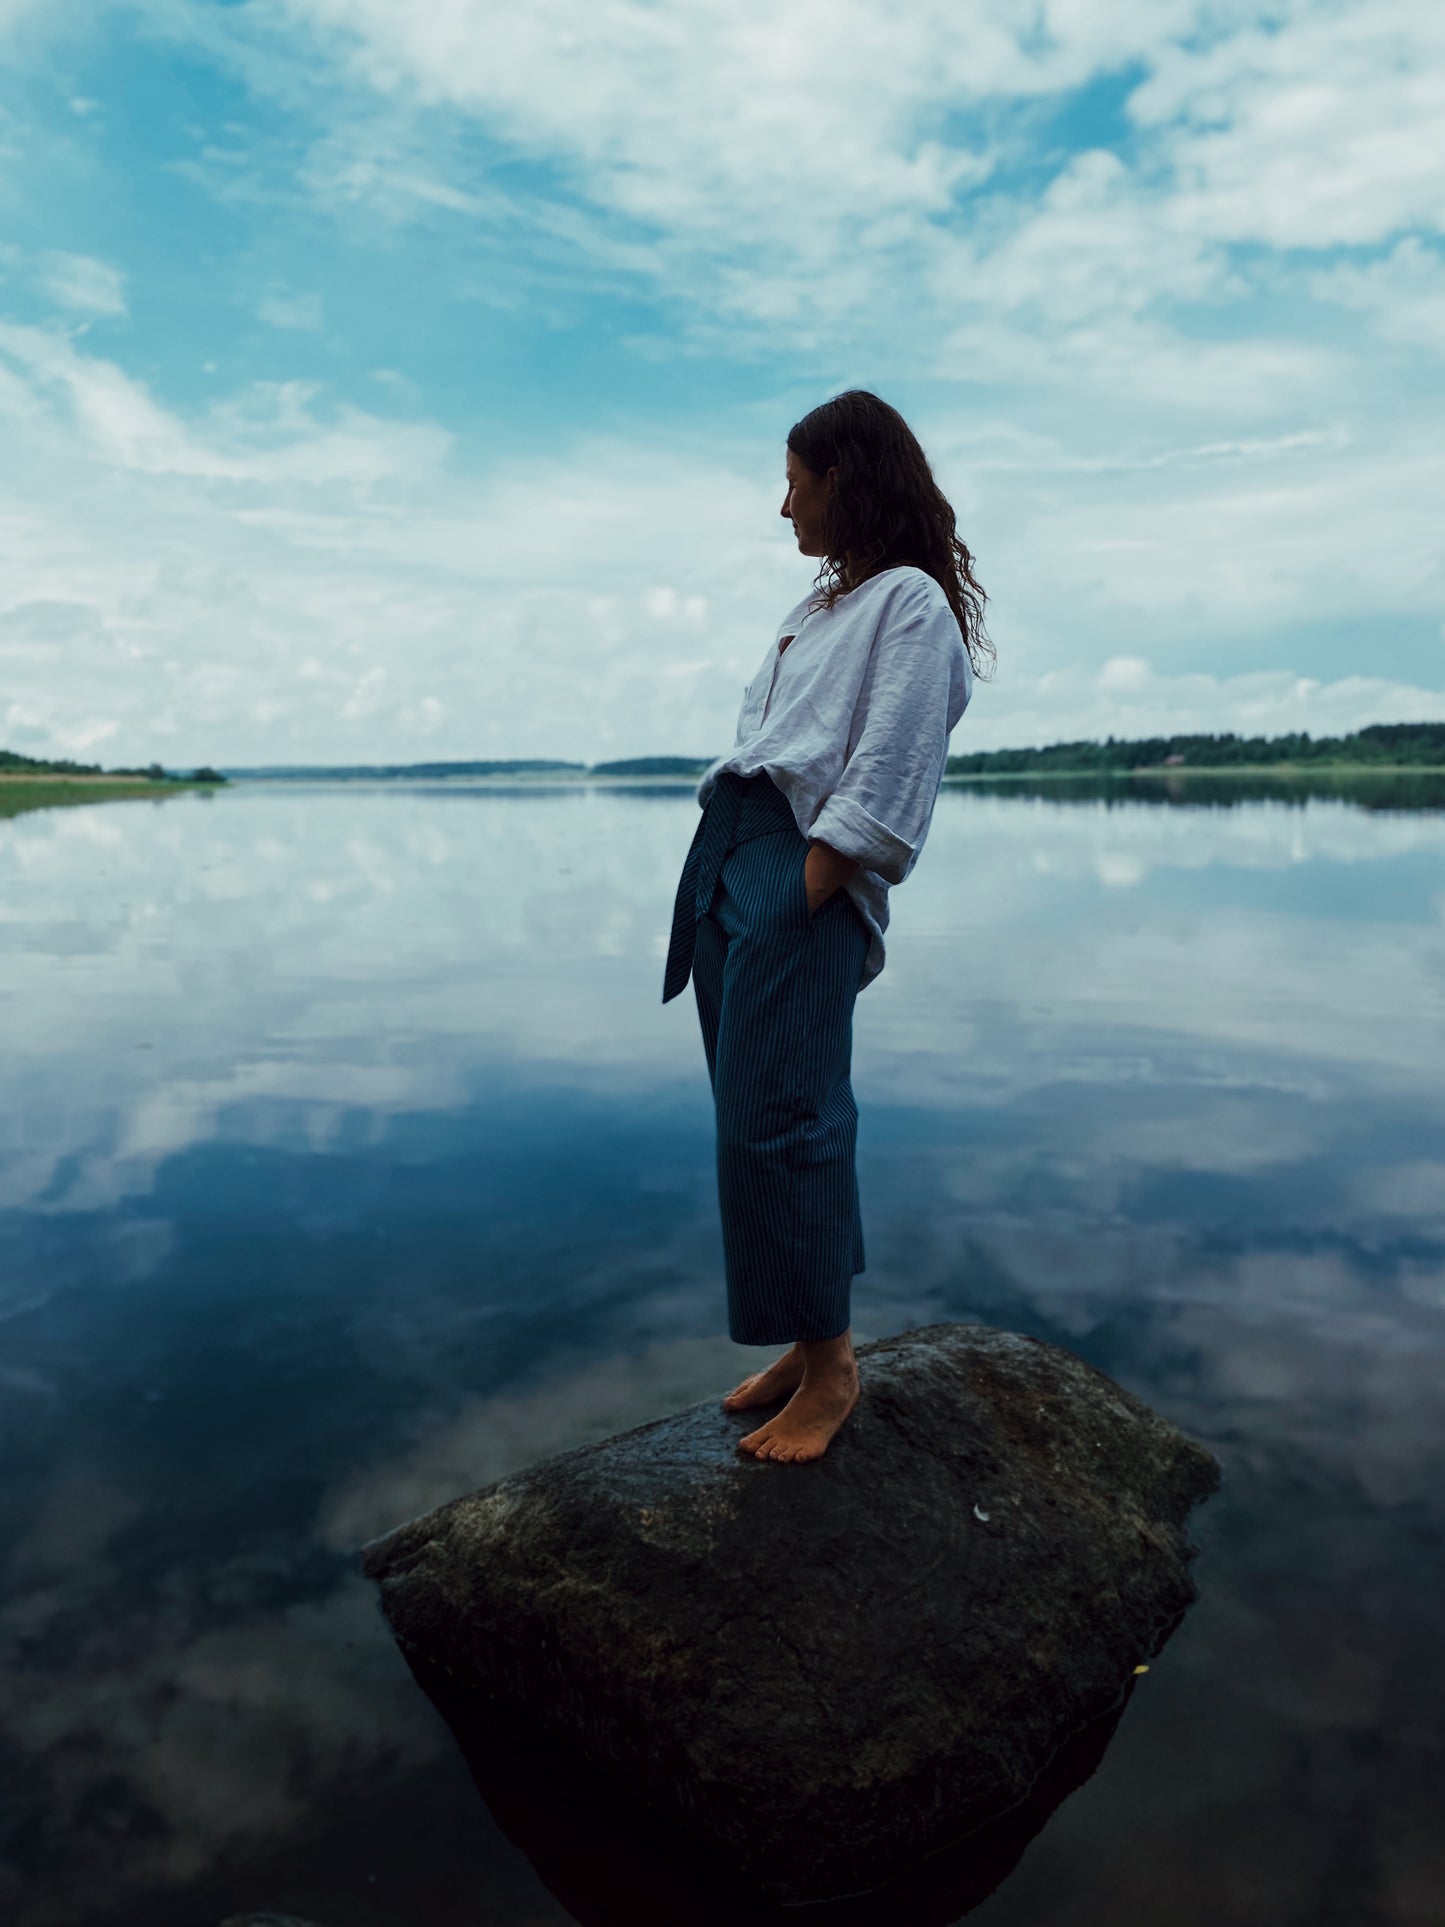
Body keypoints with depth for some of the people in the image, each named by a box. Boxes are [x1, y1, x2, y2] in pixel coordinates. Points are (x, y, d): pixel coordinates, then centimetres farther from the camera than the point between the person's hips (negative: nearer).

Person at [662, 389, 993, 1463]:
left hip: (803, 875, -9)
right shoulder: (824, 604, 24)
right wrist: (724, 881, 11)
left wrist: (800, 902, -19)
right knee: (752, 1114, 9)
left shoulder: (914, 601, -3)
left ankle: (830, 1364, 8)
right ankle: (812, 1342, 22)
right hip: (728, 854, 9)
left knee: (778, 1121, -9)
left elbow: (882, 783, -13)